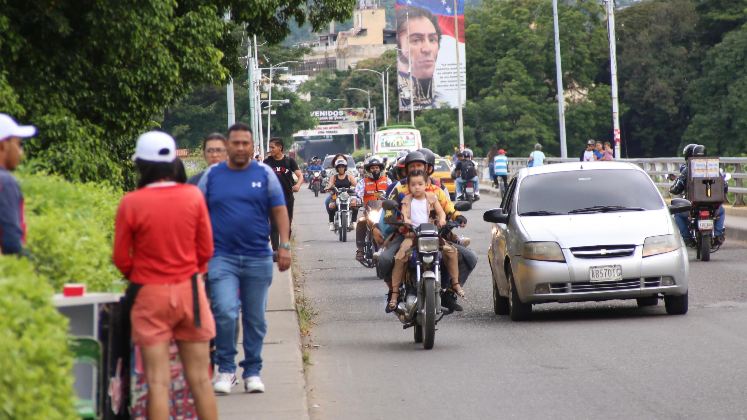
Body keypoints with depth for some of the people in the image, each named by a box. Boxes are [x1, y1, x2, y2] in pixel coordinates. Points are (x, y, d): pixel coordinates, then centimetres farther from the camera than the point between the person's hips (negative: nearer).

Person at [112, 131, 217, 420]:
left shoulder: (131, 203, -11)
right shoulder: (193, 196, -4)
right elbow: (206, 250, 3)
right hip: (189, 290, 2)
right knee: (199, 378, 9)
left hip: (150, 295, -2)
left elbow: (121, 258, -4)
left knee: (158, 382, -1)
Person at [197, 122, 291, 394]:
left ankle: (253, 371, 19)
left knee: (255, 318, 7)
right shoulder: (212, 175, 6)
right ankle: (226, 369, -2)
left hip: (258, 257, 1)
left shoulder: (264, 174, 6)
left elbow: (279, 211, 6)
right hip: (222, 257, -1)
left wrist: (284, 246, -4)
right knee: (225, 312, -16)